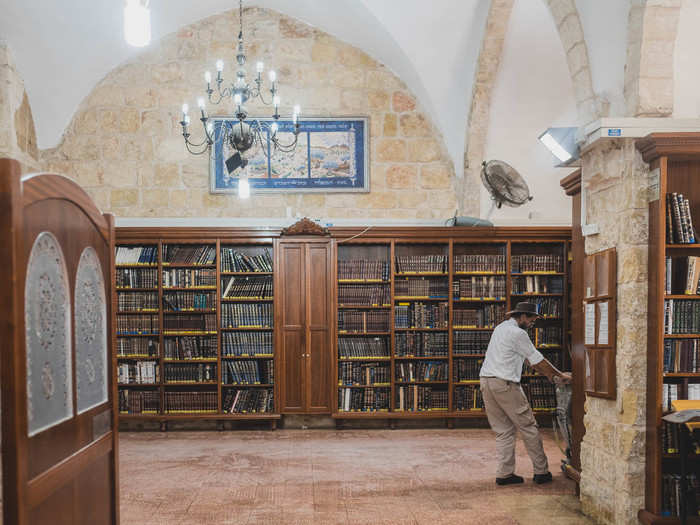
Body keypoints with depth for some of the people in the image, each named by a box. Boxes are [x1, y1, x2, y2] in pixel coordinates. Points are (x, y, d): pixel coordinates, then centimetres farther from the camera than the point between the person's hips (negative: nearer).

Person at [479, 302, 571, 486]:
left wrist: (550, 376, 24)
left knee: (503, 430, 11)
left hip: (486, 381, 9)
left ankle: (505, 473, 9)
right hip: (504, 383, -9)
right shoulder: (517, 333, -9)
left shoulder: (501, 328, 21)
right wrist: (560, 375, 9)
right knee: (528, 427, 2)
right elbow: (538, 359, -3)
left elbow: (531, 359, 23)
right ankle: (541, 472, 8)